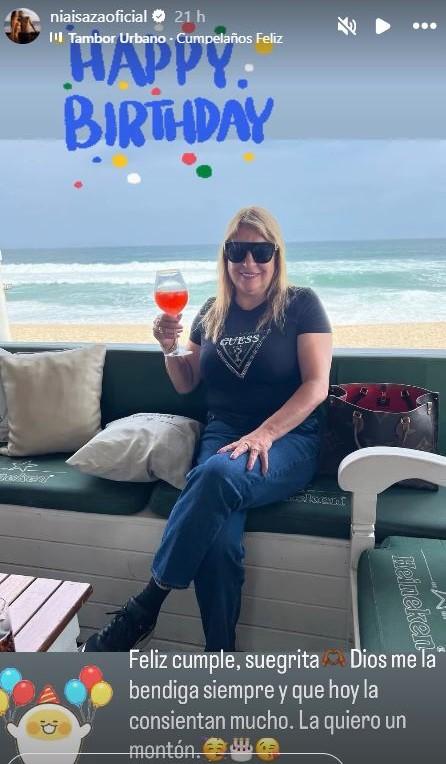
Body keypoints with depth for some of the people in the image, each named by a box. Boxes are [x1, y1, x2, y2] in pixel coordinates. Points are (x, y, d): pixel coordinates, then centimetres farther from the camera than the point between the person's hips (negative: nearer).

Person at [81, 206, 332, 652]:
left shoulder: (300, 305, 2)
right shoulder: (213, 313, 14)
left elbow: (316, 385, -7)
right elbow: (185, 385, 21)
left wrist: (263, 434, -20)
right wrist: (169, 348, 1)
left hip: (288, 439, -2)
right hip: (222, 433, 3)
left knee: (219, 474, -37)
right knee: (218, 541, -29)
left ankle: (143, 610, -18)